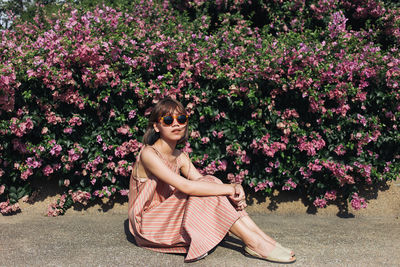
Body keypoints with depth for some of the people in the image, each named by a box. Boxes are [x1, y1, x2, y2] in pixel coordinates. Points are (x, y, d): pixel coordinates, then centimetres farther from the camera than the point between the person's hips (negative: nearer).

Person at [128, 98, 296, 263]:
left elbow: (200, 181, -5)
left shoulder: (180, 157, 7)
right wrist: (230, 188, -26)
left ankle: (264, 238, -19)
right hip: (147, 223, -7)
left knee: (209, 186, -14)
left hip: (166, 215, 7)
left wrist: (233, 189, -25)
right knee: (205, 194, -24)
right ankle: (254, 243, -23)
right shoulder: (148, 154, -19)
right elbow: (185, 186, -30)